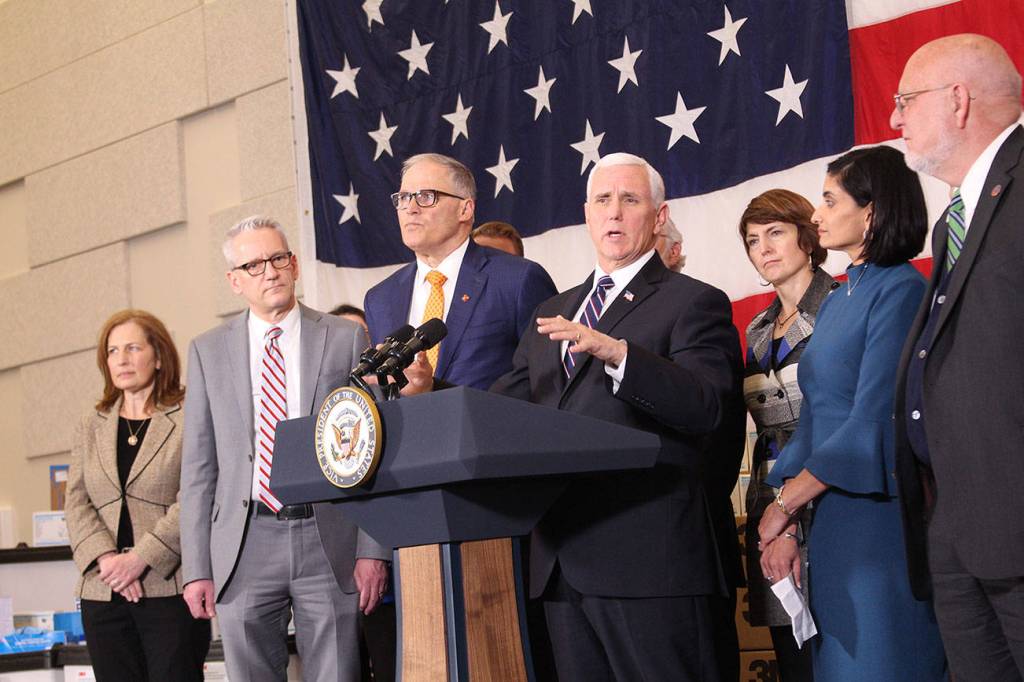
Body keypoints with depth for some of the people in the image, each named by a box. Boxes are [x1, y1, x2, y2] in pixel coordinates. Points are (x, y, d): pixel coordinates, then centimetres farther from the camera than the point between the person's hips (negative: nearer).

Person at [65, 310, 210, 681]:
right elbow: (76, 503, 9)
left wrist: (140, 558, -15)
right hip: (104, 592, 5)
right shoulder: (91, 427, 17)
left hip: (171, 588, -5)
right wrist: (106, 559, -8)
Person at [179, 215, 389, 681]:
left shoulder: (345, 339, 6)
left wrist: (373, 550, -4)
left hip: (329, 543, -1)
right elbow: (198, 466, 8)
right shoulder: (208, 351, 10)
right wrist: (197, 569, 2)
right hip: (245, 545, 1)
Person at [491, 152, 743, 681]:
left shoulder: (693, 303, 1)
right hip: (563, 563, 7)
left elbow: (704, 407, -15)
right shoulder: (554, 314, 22)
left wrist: (616, 352, -28)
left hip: (649, 559, -6)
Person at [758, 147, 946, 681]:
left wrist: (785, 503, -12)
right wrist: (784, 525, 0)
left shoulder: (899, 291, -10)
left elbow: (872, 424, -17)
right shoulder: (835, 302, 15)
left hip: (877, 514, -8)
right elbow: (812, 421, 11)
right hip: (826, 519, 8)